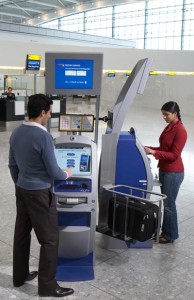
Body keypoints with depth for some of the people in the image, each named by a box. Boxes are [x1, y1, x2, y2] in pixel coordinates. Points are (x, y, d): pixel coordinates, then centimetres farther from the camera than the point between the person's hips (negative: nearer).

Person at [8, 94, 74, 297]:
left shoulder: (16, 133, 2)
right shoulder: (43, 136, -22)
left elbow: (12, 165, 11)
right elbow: (53, 171, -18)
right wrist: (66, 174, 3)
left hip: (21, 190, 8)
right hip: (39, 193, -8)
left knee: (21, 233, 18)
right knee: (50, 239, 3)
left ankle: (20, 276, 33)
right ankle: (47, 286, 12)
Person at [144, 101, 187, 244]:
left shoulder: (180, 130, -18)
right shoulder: (169, 127, 9)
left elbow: (174, 155, -20)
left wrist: (154, 153, -24)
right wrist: (150, 149, 2)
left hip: (174, 173, -9)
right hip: (164, 170, 9)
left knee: (169, 204, 2)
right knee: (166, 202, 16)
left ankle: (170, 235, 17)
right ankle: (165, 231, 29)